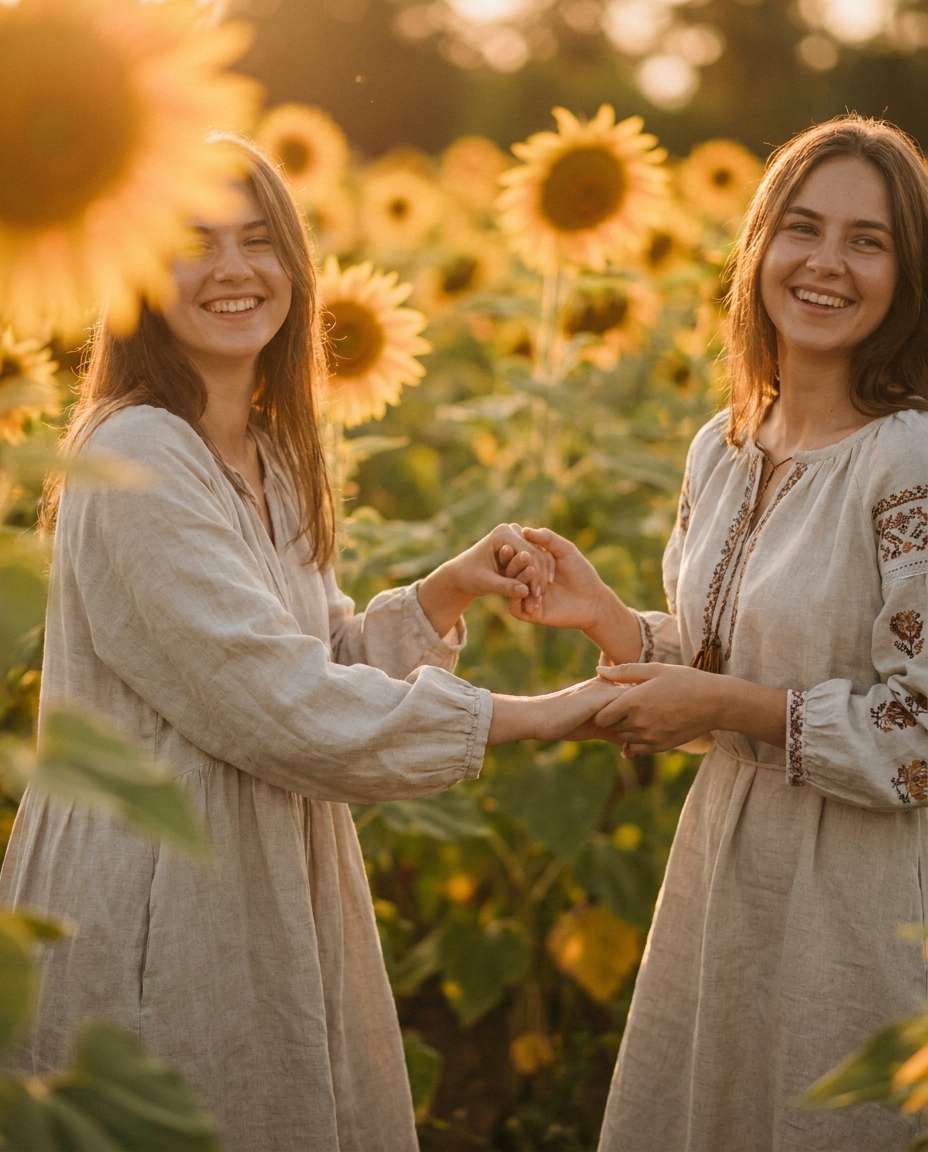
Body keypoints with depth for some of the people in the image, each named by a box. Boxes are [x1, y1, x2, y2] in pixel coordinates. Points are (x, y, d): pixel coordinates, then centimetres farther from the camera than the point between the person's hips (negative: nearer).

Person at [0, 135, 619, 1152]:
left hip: (274, 894, 9)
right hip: (154, 906, -9)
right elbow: (275, 702, -22)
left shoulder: (270, 459, 10)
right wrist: (525, 716, -17)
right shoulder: (136, 457, -18)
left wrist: (446, 590, -3)